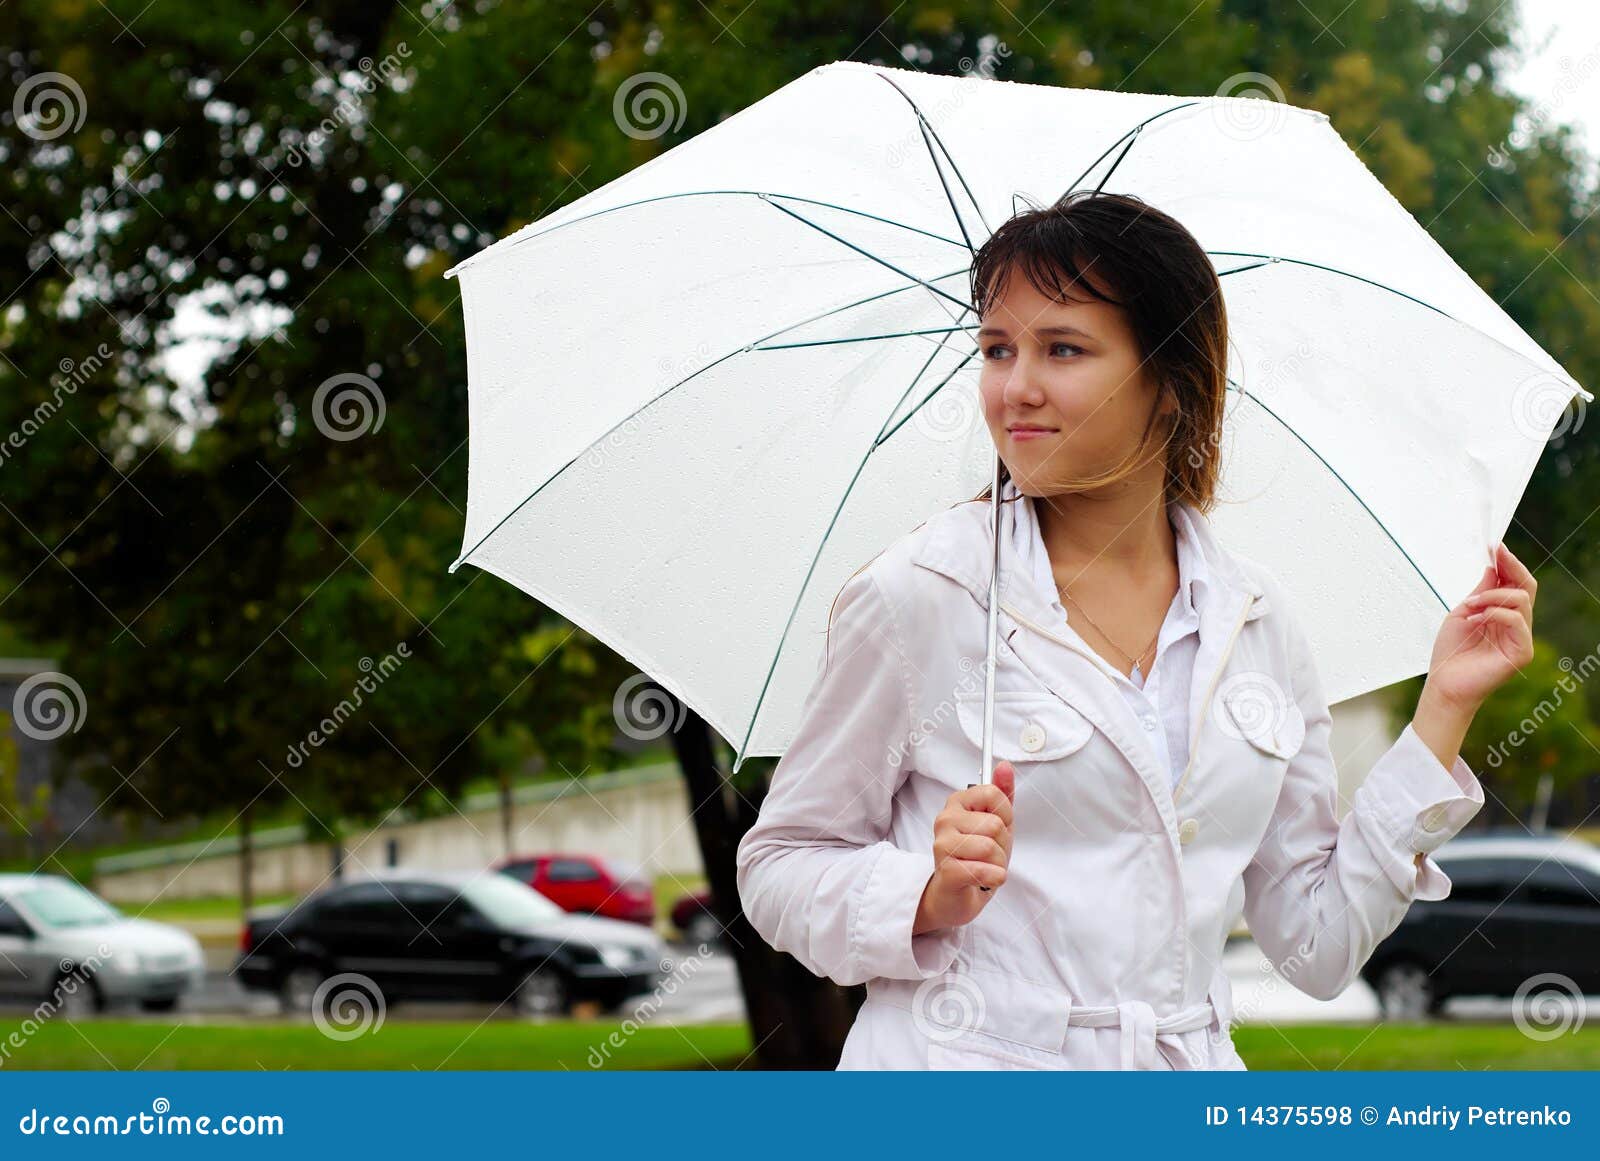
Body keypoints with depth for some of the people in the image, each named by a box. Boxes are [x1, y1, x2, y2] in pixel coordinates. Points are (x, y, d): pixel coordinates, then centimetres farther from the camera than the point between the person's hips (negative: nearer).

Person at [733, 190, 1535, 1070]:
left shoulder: (1258, 621, 6)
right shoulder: (916, 596, -5)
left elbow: (1319, 948, 9)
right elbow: (777, 869, 1)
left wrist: (1444, 711, 5)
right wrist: (931, 897, -17)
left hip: (1188, 1066, 3)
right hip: (959, 1065, -3)